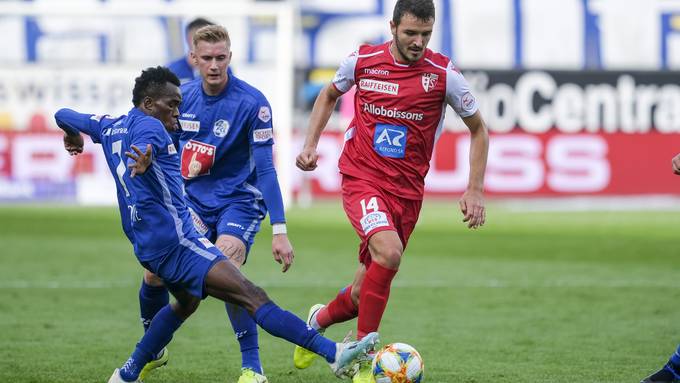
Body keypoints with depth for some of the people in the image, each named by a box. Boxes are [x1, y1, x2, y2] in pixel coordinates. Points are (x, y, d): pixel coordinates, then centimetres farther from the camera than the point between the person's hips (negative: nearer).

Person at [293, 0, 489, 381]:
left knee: (367, 293, 6)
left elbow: (478, 129, 6)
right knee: (388, 251, -30)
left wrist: (475, 190, 0)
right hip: (362, 180, -2)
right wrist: (310, 145, 9)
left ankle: (319, 320, 41)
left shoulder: (443, 74, -7)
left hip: (407, 191, 2)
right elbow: (330, 95, 19)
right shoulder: (362, 60, -4)